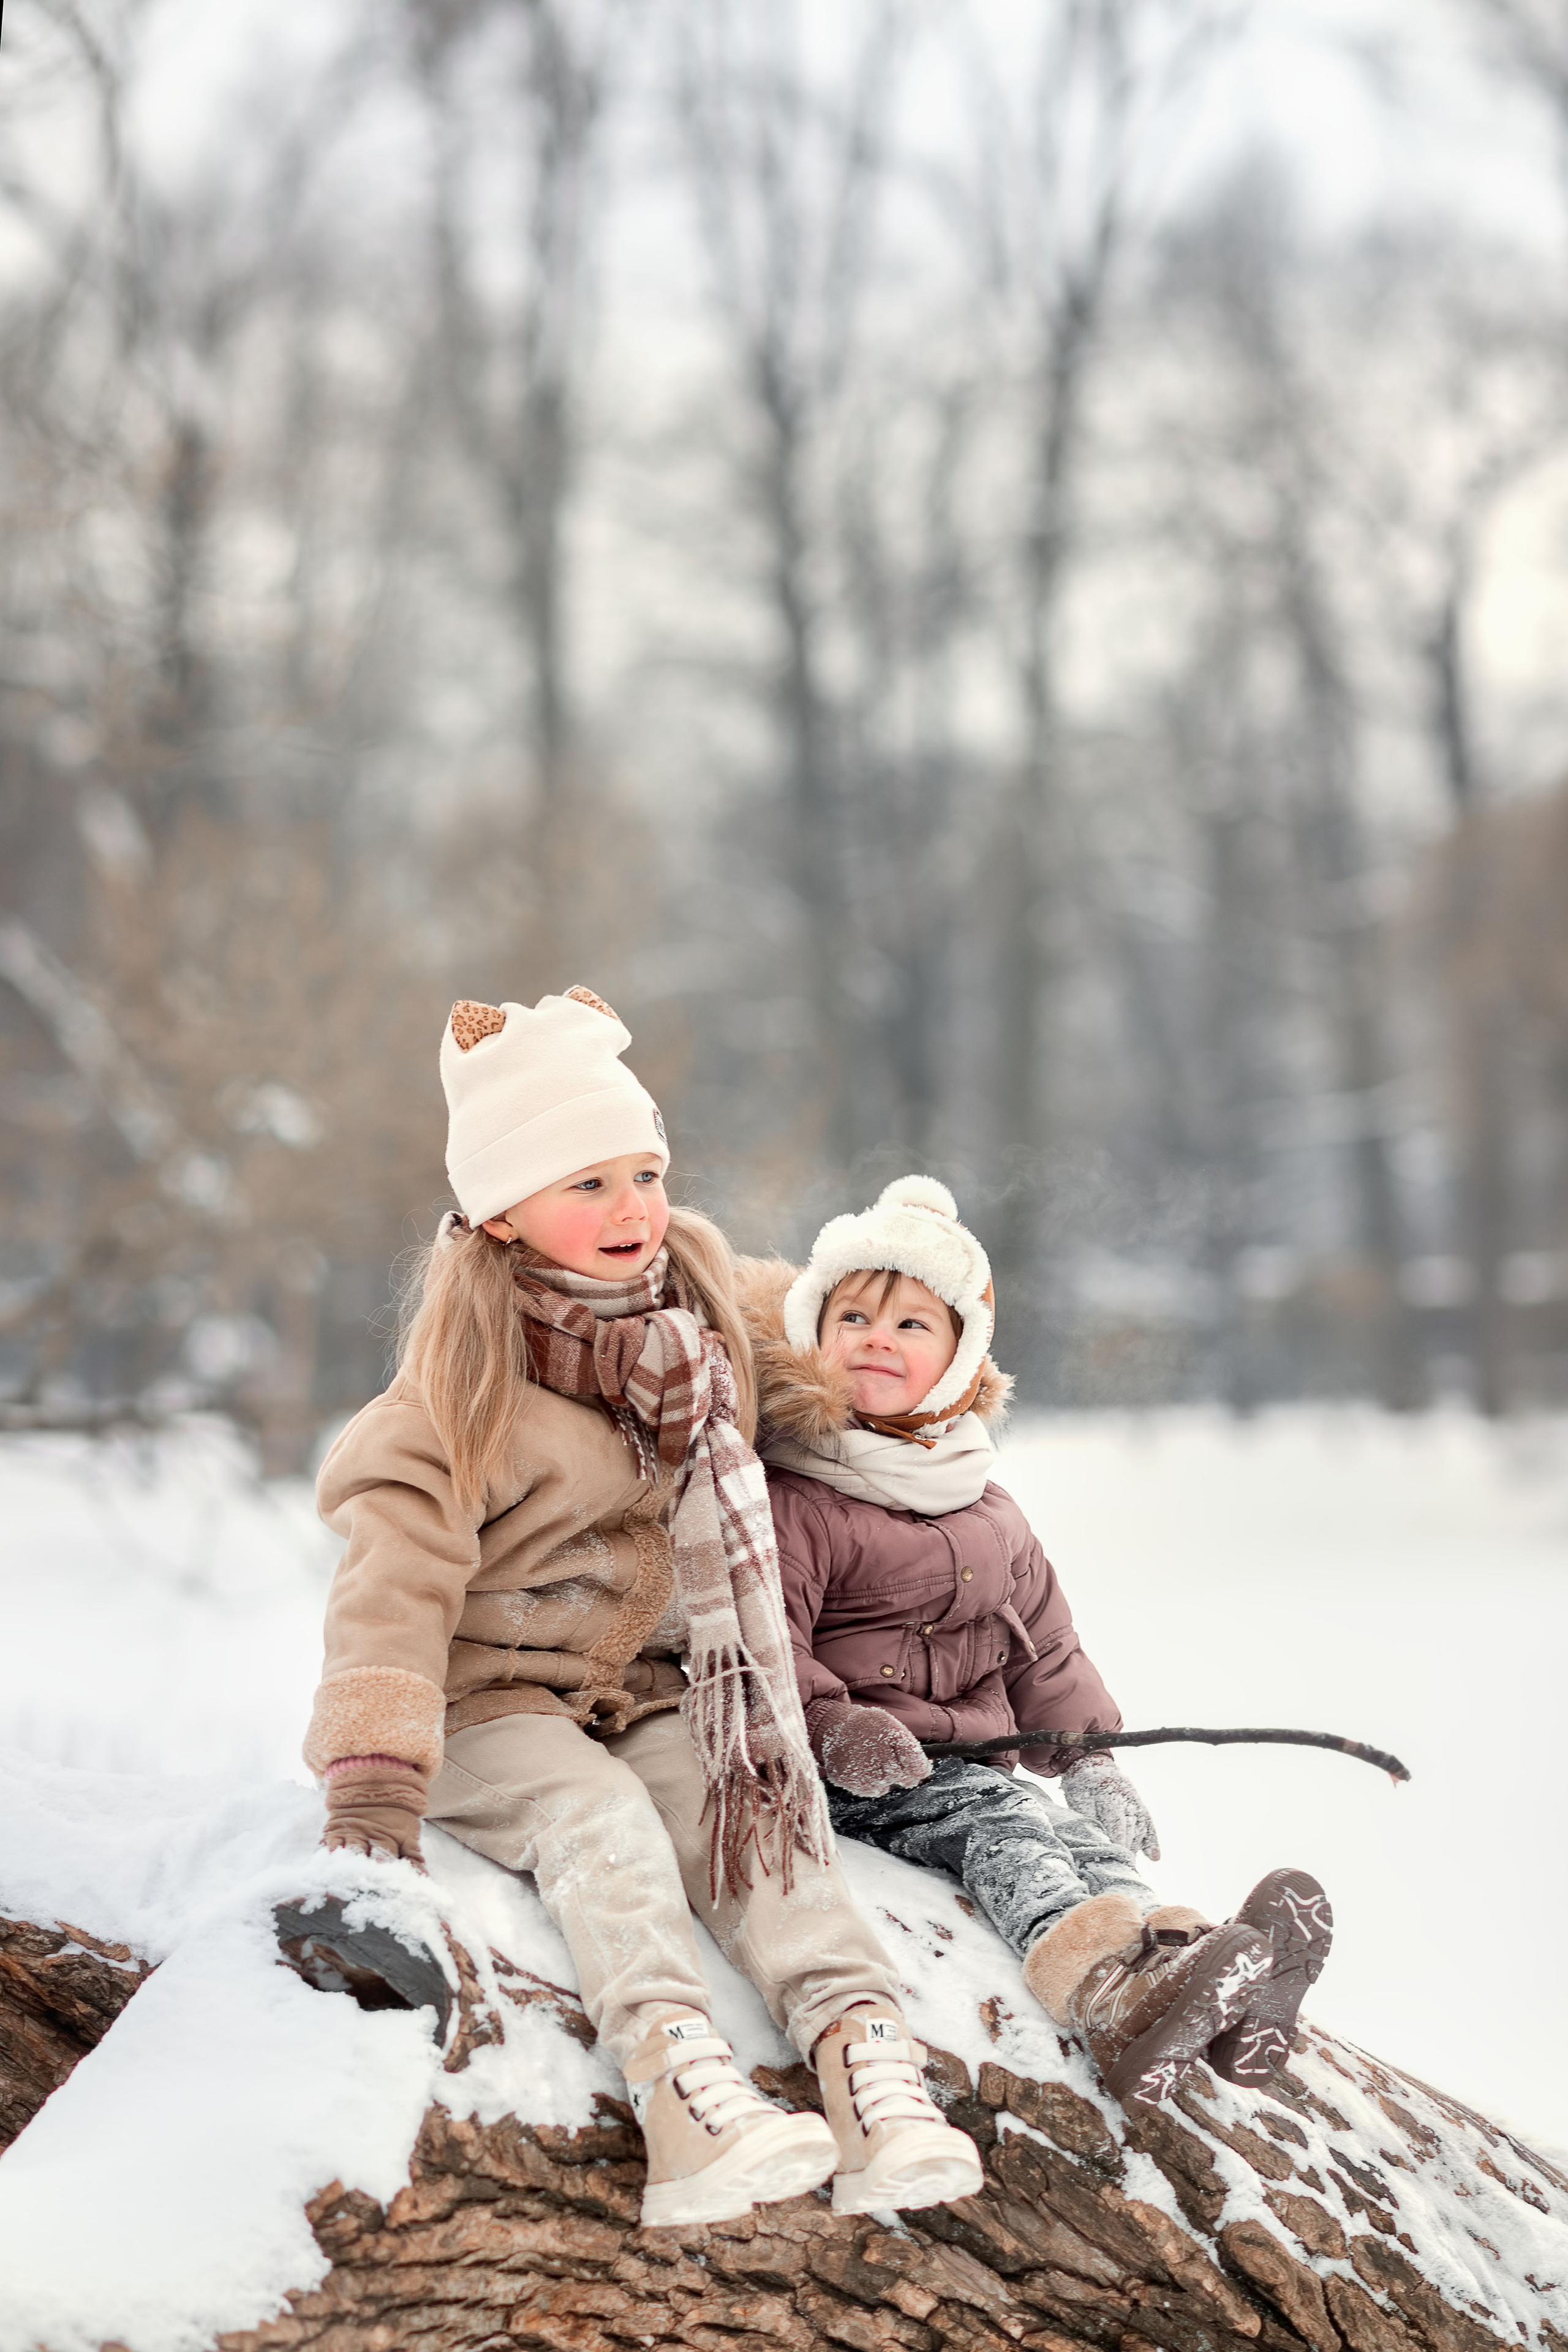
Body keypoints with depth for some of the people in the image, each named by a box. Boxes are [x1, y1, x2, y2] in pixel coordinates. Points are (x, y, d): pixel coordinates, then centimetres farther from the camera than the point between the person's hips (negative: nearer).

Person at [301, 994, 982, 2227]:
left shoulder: (690, 1300, 5)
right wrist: (373, 1781, -28)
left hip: (649, 1692, 5)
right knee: (599, 1817, -33)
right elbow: (399, 1577, -20)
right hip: (495, 1704, -5)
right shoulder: (464, 1386, -14)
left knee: (760, 1804, -23)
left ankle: (869, 2061, -37)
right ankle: (683, 2093, -51)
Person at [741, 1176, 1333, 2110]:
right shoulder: (795, 1503, -2)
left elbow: (1047, 1653, 25)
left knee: (1080, 1828, -23)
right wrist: (831, 1725, -27)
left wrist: (1090, 1758, 14)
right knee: (1008, 1829, -31)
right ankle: (1107, 1980, -60)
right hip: (848, 1778, -6)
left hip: (965, 1761, 6)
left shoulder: (993, 1514, 20)